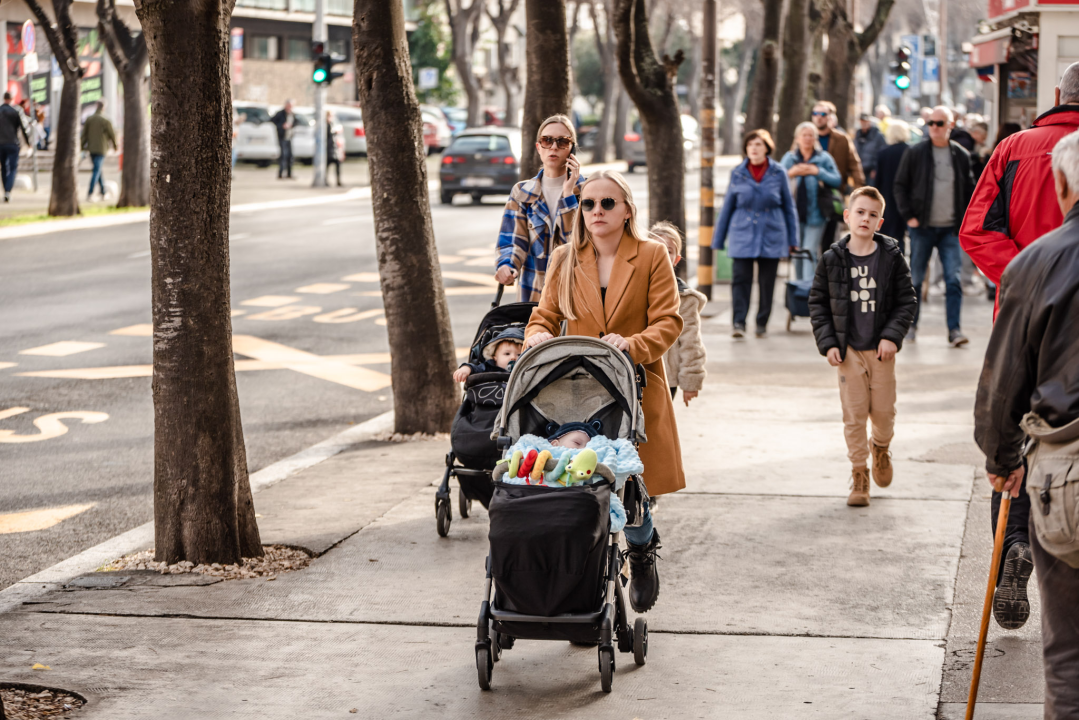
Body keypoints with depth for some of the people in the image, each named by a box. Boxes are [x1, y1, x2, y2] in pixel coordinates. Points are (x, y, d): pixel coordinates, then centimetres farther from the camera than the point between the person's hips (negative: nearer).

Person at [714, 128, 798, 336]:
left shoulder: (779, 173, 2)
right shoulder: (737, 174, 3)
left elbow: (789, 206, 9)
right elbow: (727, 207, 10)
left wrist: (793, 238, 8)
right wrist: (718, 239, 11)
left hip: (771, 236, 0)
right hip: (743, 235, 0)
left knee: (767, 282, 6)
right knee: (740, 278, -12)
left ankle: (762, 323, 17)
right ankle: (739, 322, -11)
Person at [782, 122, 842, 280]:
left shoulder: (824, 158, 2)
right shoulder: (789, 158, 8)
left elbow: (838, 180, -3)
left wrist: (818, 172, -15)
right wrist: (791, 173, -17)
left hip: (815, 214, -3)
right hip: (795, 212, 3)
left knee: (810, 251, -12)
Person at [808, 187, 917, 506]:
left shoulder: (891, 257, -2)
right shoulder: (832, 259, -1)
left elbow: (907, 301, 1)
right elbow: (817, 303, 5)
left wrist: (892, 336, -10)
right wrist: (828, 342, -4)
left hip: (881, 348, 0)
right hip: (848, 349, 0)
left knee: (884, 411, 6)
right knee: (854, 414, 0)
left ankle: (881, 447, 39)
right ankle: (859, 474, 13)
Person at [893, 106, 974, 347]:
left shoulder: (961, 155, 6)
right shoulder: (915, 154, 1)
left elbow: (970, 190, 13)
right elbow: (900, 186, 4)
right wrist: (908, 216, -6)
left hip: (951, 229, 1)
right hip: (923, 227, -1)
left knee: (954, 279, -8)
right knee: (916, 277, 7)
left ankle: (954, 329, -7)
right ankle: (911, 324, 21)